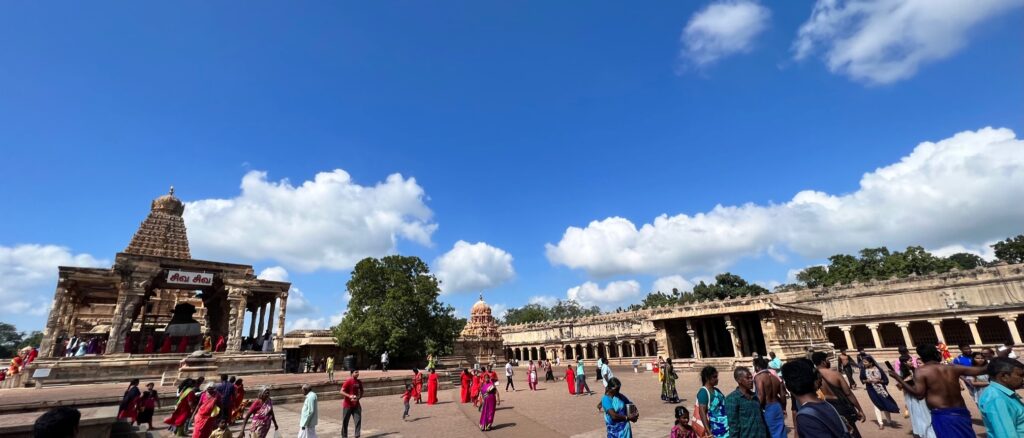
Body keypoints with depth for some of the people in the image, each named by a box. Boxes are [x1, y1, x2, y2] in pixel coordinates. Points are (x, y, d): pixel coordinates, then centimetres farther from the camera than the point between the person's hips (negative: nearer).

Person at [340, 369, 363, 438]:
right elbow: (342, 392, -19)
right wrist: (349, 396, -31)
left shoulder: (359, 382, 3)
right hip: (347, 405, -4)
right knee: (345, 421, 7)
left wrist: (358, 397, -5)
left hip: (356, 404, 4)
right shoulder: (348, 382, -14)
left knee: (358, 420, -4)